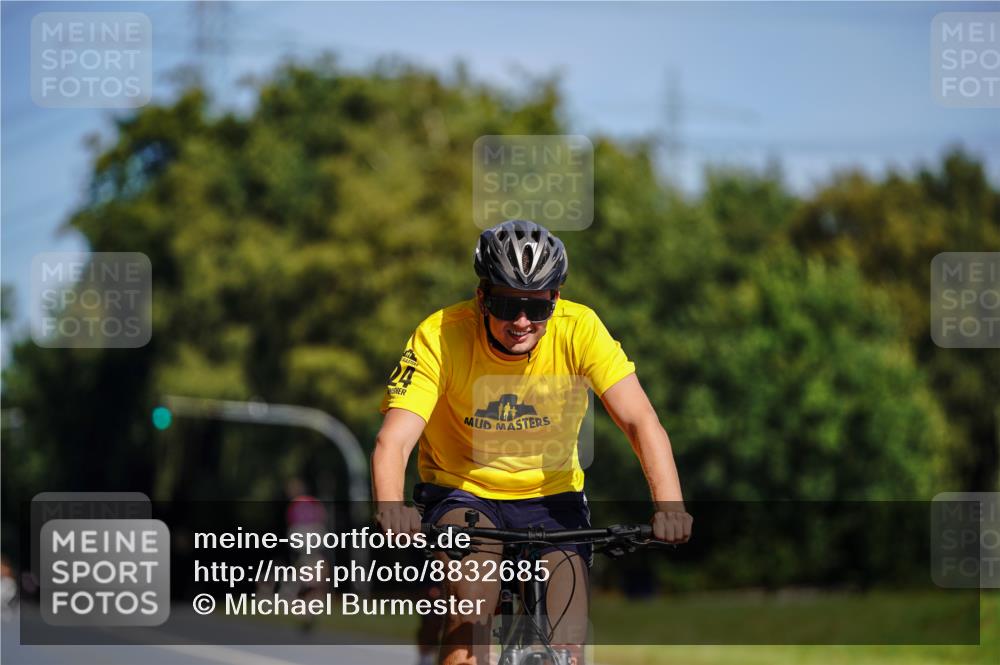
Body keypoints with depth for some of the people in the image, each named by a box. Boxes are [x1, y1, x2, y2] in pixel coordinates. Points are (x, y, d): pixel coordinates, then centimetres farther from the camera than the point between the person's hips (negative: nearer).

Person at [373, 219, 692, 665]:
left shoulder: (578, 328, -19)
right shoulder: (440, 336, -22)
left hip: (550, 498, 2)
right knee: (472, 599, -31)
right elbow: (395, 439, -29)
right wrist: (390, 508, -50)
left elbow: (639, 420, -24)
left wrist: (668, 506, -41)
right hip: (463, 496, -2)